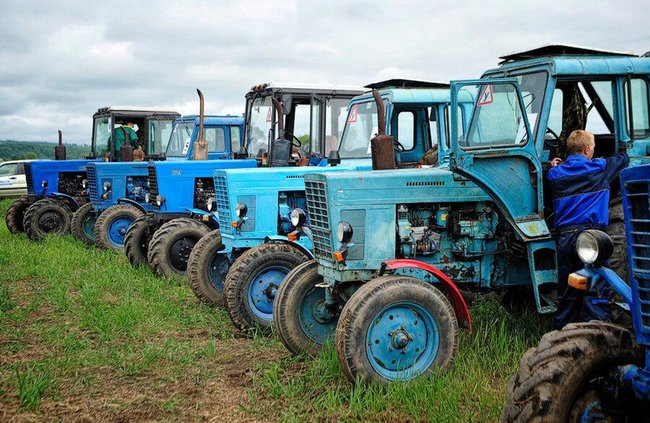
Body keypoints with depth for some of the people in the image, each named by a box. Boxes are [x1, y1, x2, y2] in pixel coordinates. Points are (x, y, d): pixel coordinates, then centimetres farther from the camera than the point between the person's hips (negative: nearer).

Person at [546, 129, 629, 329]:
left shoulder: (555, 173, 9)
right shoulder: (598, 168, 2)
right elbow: (624, 159, 19)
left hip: (563, 236, 5)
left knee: (567, 291, 13)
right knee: (596, 289, -6)